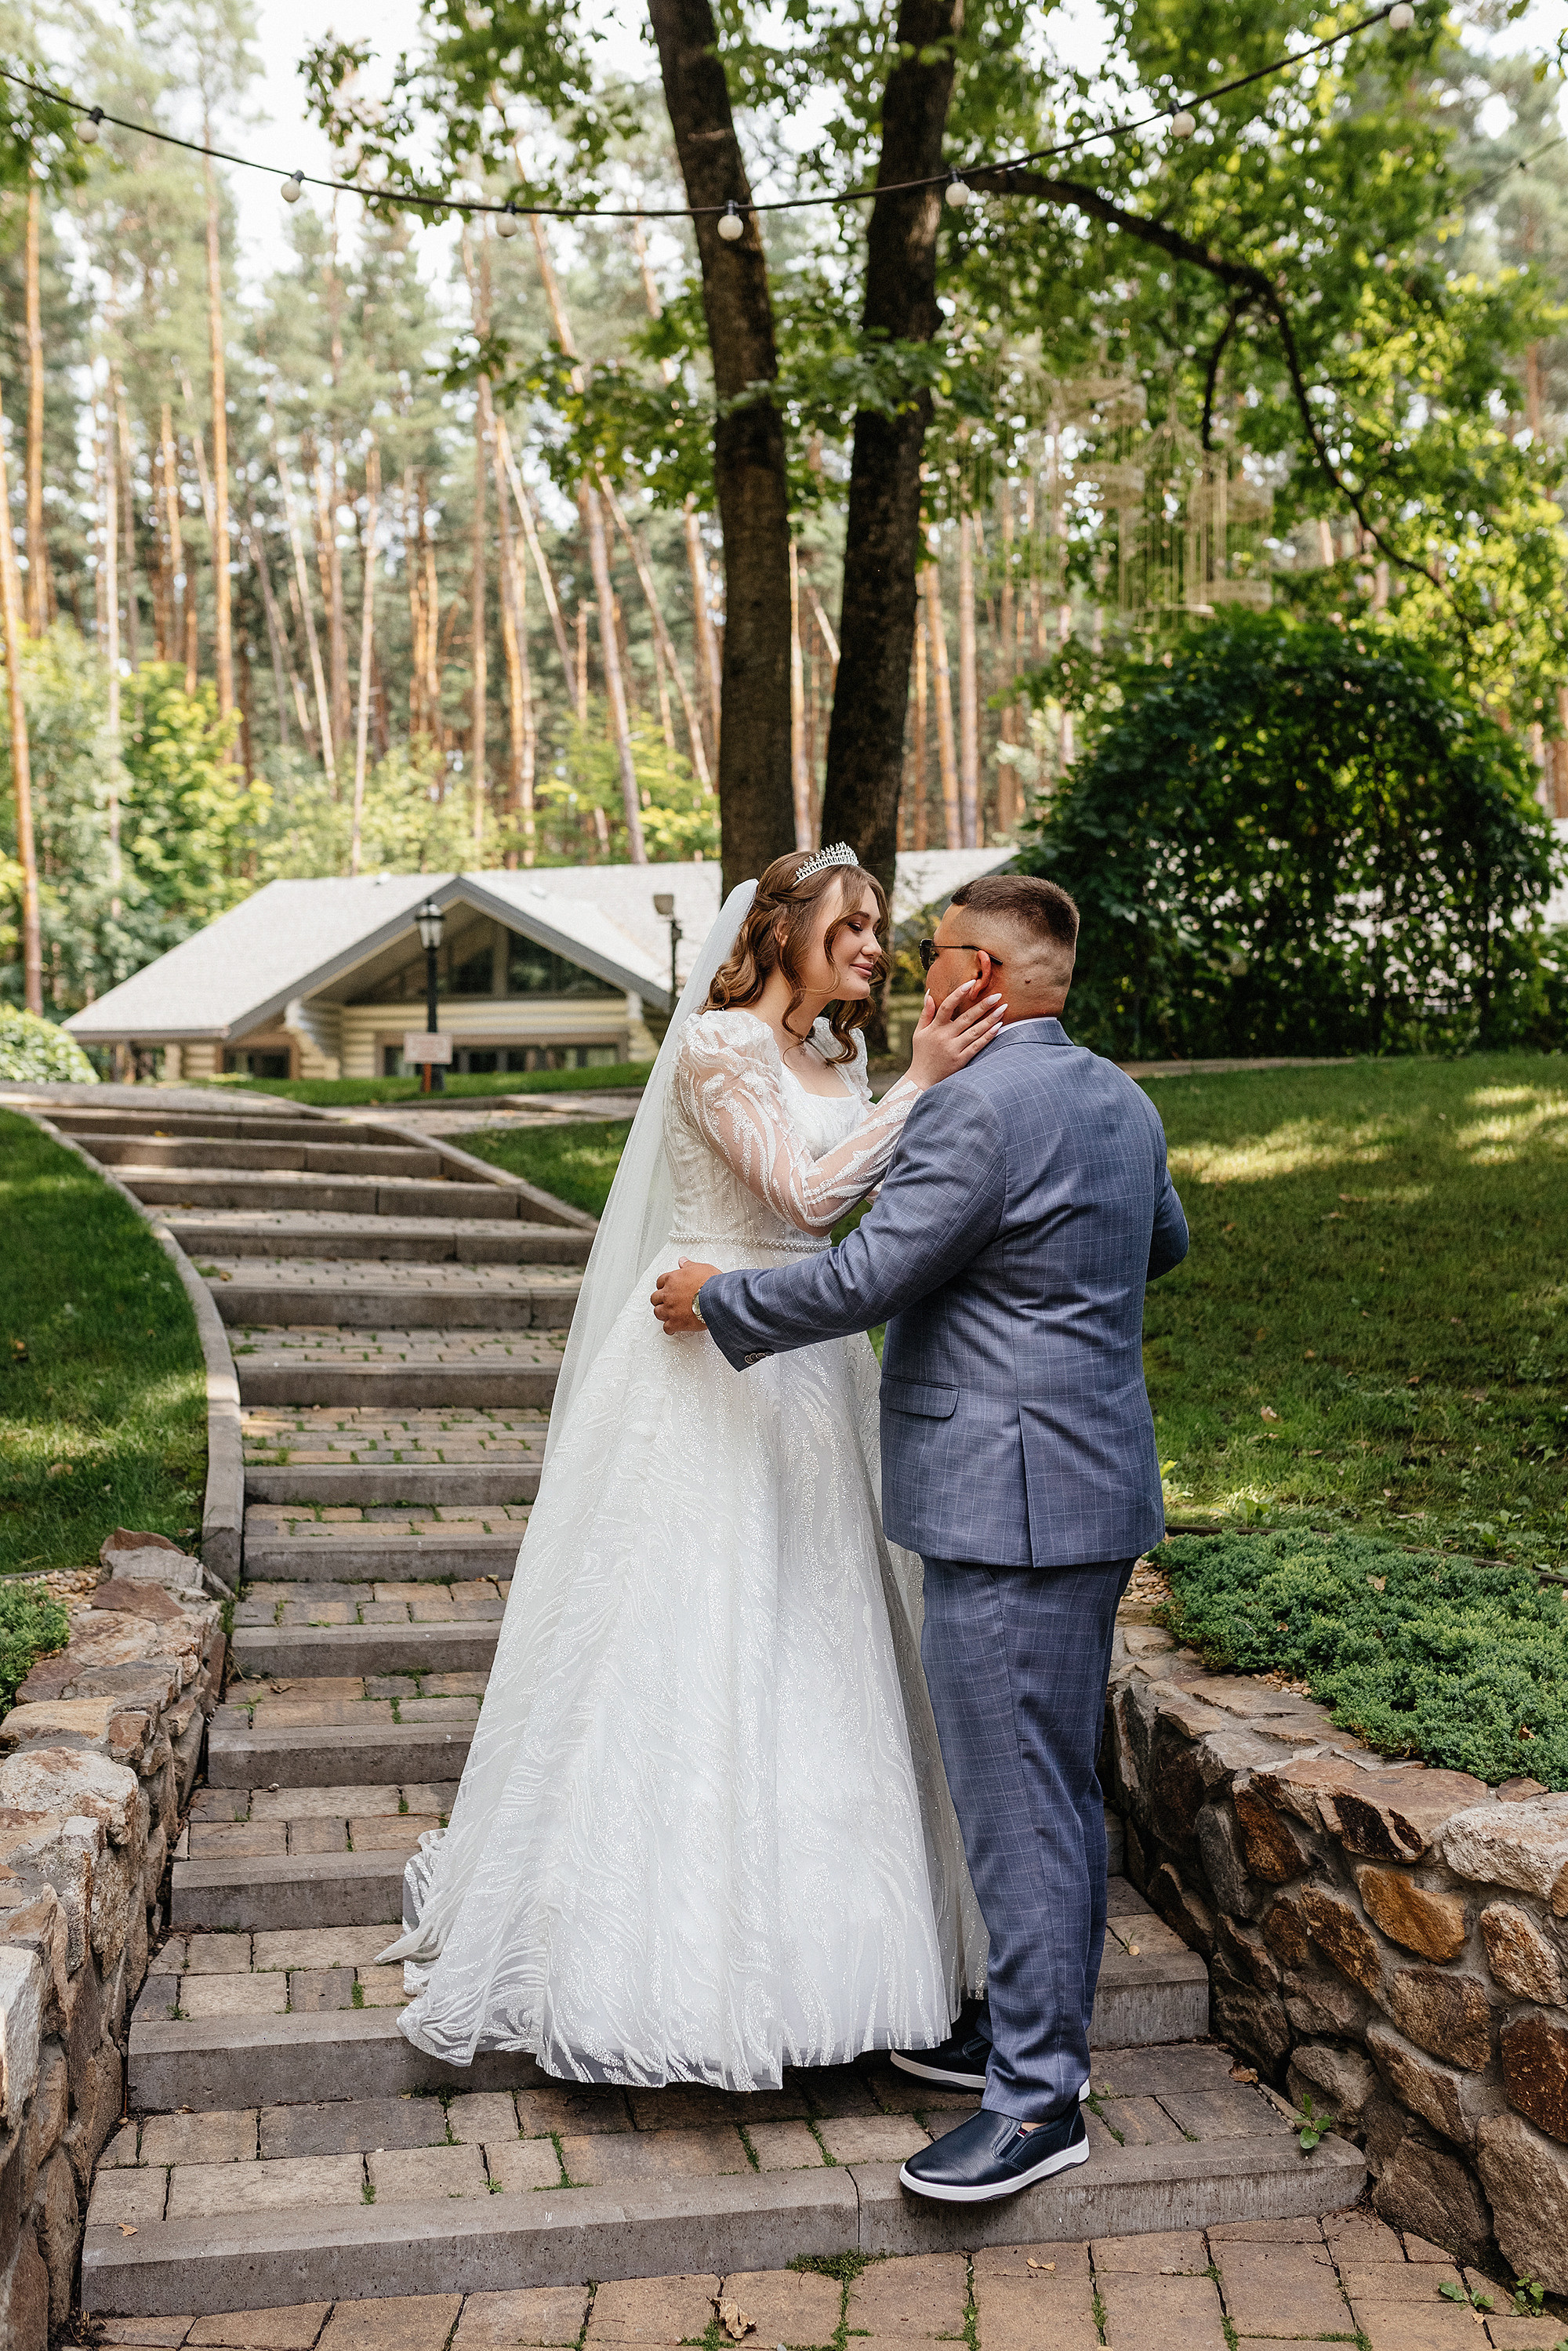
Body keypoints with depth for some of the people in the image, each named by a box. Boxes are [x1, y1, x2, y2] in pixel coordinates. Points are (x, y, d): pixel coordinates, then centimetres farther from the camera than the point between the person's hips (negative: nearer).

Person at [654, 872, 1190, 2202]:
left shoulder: (976, 1110, -18)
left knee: (1018, 1804, -3)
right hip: (1099, 1495, 10)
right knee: (1063, 1787, 18)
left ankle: (1039, 2102, 6)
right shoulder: (1122, 1102, 11)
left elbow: (863, 1281, -18)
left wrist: (716, 1303, -2)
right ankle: (1035, 2029, 31)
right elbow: (1166, 1243, 29)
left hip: (1008, 1509, -10)